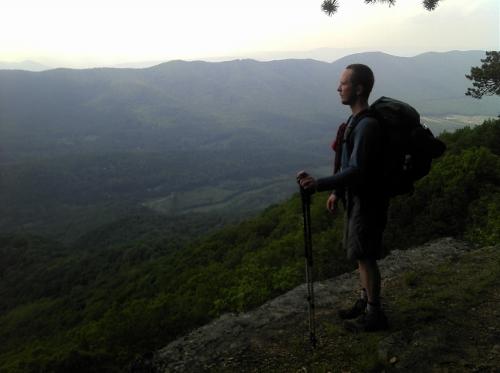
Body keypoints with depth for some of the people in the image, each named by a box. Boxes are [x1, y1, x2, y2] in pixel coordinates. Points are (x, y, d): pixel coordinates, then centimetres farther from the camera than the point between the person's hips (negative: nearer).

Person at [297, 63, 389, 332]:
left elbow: (357, 171, -29)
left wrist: (318, 185, -35)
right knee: (361, 255, 18)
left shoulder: (367, 125, -23)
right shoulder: (355, 121, 9)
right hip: (356, 197, 10)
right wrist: (337, 192, 17)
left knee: (366, 257, 1)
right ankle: (365, 302, 33)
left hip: (367, 201, -10)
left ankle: (374, 315, 15)